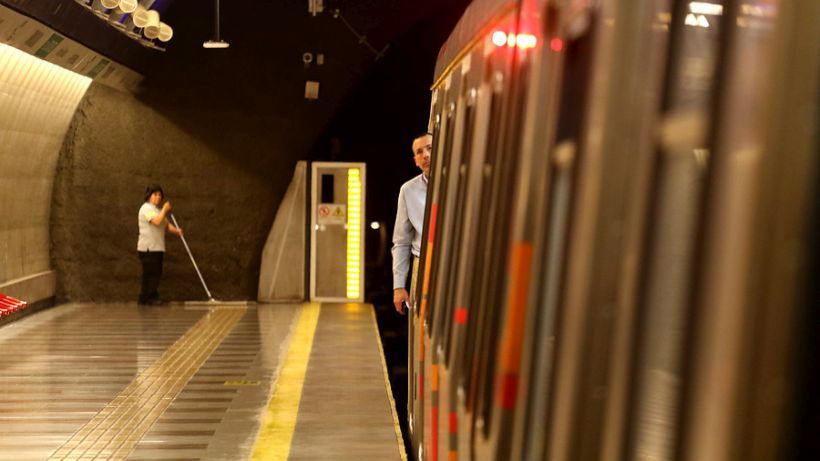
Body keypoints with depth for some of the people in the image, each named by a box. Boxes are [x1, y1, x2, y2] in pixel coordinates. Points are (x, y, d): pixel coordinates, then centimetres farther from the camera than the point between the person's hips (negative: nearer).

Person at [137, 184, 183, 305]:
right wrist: (165, 209, -13)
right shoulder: (146, 208, -8)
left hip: (157, 247, 9)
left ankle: (145, 298, 13)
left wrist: (176, 230, -4)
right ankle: (149, 297, -5)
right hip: (148, 247, -9)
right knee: (151, 273, -9)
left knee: (156, 273, 8)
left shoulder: (157, 210, 22)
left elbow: (166, 225, 15)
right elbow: (157, 222, -23)